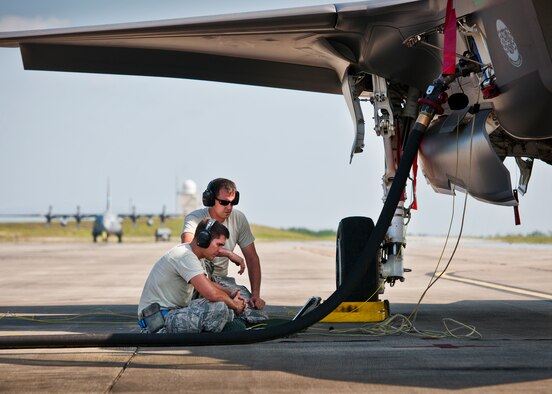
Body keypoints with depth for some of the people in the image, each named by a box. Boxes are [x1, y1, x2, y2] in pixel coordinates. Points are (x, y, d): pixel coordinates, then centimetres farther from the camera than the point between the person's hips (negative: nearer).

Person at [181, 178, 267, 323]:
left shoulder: (239, 218, 1)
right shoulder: (194, 218, -14)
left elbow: (252, 258, 4)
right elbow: (189, 245, -37)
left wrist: (255, 295, -8)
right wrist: (228, 253, -38)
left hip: (222, 279, 4)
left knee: (259, 317, -19)